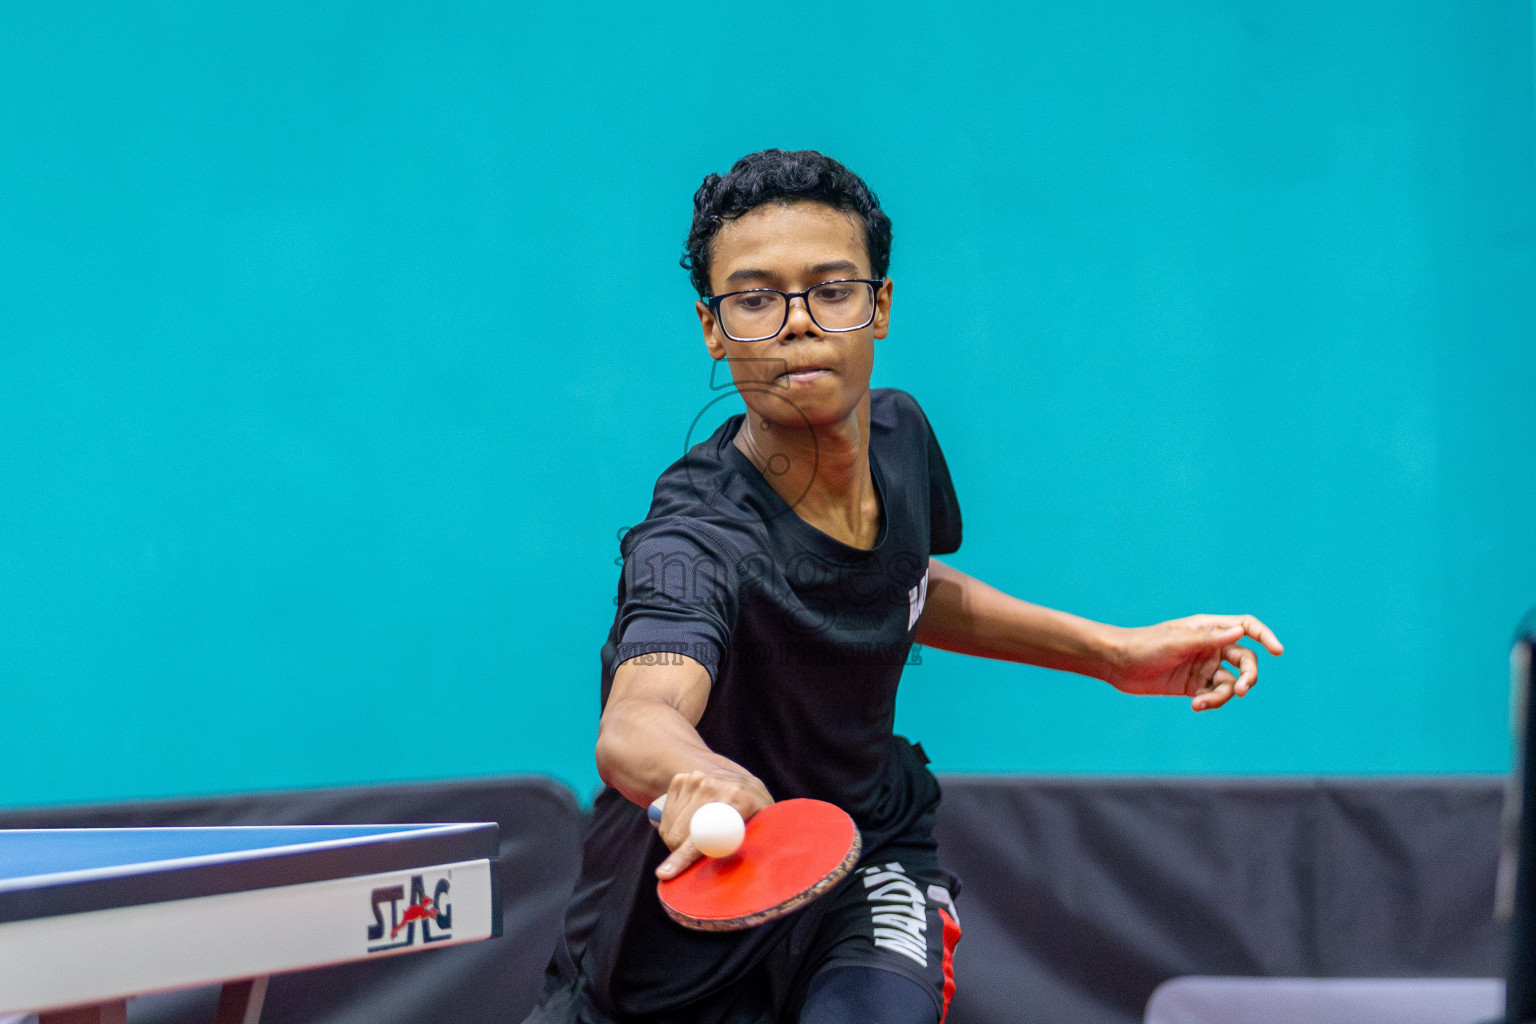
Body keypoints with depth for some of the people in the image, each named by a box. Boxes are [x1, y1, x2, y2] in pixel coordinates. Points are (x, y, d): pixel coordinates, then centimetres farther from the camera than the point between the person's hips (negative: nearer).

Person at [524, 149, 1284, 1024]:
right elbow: (636, 722, -50)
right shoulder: (701, 541, -30)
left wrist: (1113, 652, 8)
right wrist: (696, 774, -72)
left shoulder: (899, 435, -8)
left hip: (867, 853, 3)